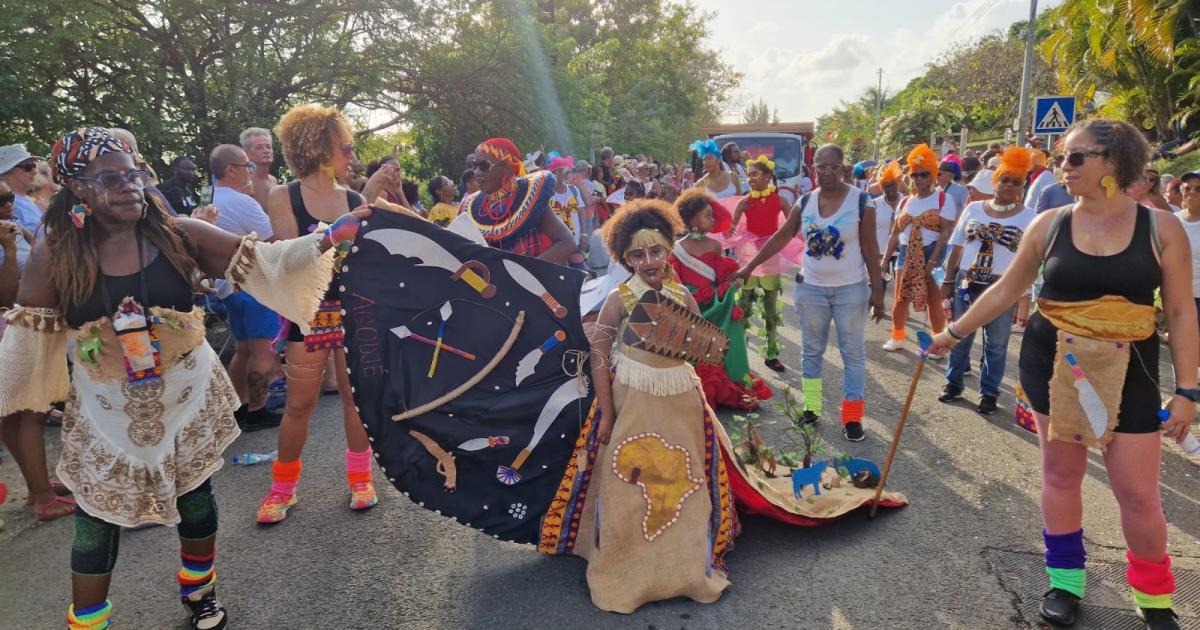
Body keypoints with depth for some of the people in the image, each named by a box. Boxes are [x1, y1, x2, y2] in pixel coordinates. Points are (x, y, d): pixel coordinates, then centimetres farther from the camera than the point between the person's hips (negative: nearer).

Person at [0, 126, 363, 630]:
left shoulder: (178, 235, -9)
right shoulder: (53, 257, -8)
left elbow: (261, 261, -12)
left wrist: (326, 239, -23)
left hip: (187, 395, 0)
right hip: (107, 409, 0)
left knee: (195, 494, 13)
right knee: (97, 515, 8)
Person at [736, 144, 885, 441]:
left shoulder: (861, 201, -8)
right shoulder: (804, 202, 0)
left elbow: (870, 248, -7)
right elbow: (780, 238, 4)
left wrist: (877, 289, -9)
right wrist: (750, 267, 1)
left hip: (851, 289, -3)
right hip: (811, 288, 3)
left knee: (853, 353, 5)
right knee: (811, 350, 12)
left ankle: (852, 417, 12)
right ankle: (811, 406, 25)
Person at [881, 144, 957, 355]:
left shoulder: (943, 199, -5)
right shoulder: (905, 202, 11)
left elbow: (946, 232, -11)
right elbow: (895, 233, 13)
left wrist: (933, 260, -19)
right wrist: (885, 259, 8)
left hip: (932, 254, -5)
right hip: (907, 254, 5)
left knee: (933, 300, -1)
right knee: (901, 298, 8)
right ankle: (897, 337, 24)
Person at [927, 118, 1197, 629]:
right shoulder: (1049, 224, -2)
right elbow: (1006, 289, 7)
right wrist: (954, 332, 8)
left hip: (1128, 371, -1)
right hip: (1054, 363, 1)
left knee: (1139, 491, 3)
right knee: (1061, 473, 11)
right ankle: (1065, 579, 30)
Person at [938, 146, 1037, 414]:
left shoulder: (1028, 216, -1)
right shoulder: (974, 208, 5)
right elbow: (957, 247, 8)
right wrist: (948, 281, 6)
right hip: (966, 283, 2)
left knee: (996, 344, 7)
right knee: (959, 337, 11)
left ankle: (989, 393, 18)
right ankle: (953, 383, 26)